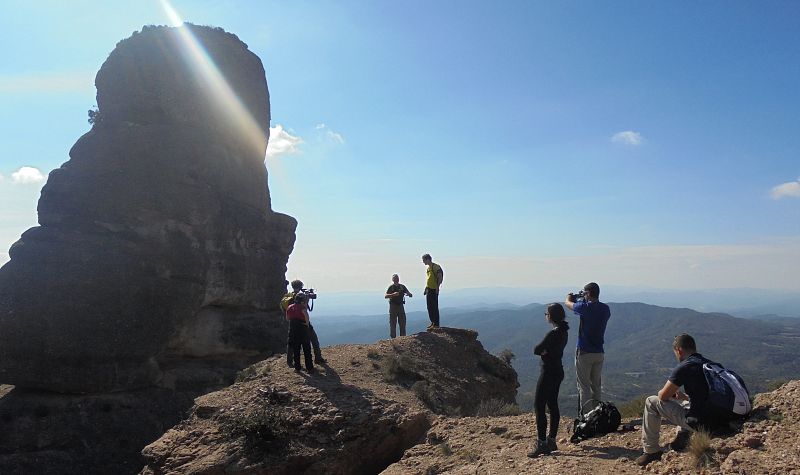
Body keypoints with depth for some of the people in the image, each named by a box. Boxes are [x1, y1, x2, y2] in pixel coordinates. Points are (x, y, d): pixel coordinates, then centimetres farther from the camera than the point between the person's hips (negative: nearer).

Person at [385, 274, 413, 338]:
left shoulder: (402, 286, 8)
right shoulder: (391, 287, -3)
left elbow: (409, 294, 4)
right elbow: (386, 296, -15)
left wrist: (409, 294, -21)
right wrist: (393, 294, -32)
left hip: (400, 306, 4)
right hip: (393, 306, -4)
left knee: (402, 322, 6)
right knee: (393, 323, -2)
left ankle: (403, 337, 15)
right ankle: (393, 337, 4)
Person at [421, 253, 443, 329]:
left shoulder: (436, 267, -12)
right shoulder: (428, 268, 16)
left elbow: (440, 277, -16)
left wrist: (437, 287, -18)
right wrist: (426, 288, 20)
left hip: (434, 289, -9)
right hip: (428, 289, 9)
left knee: (434, 307, -6)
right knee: (429, 307, 12)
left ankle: (436, 324, -3)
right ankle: (432, 322, 20)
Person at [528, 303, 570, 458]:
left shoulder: (553, 334, -21)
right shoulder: (563, 332, 9)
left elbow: (536, 350, -18)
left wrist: (543, 351, 1)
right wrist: (546, 351, -3)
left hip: (549, 372, -10)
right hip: (558, 371, 10)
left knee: (539, 406, -6)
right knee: (552, 405, 14)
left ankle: (541, 444, -6)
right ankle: (551, 441, 20)